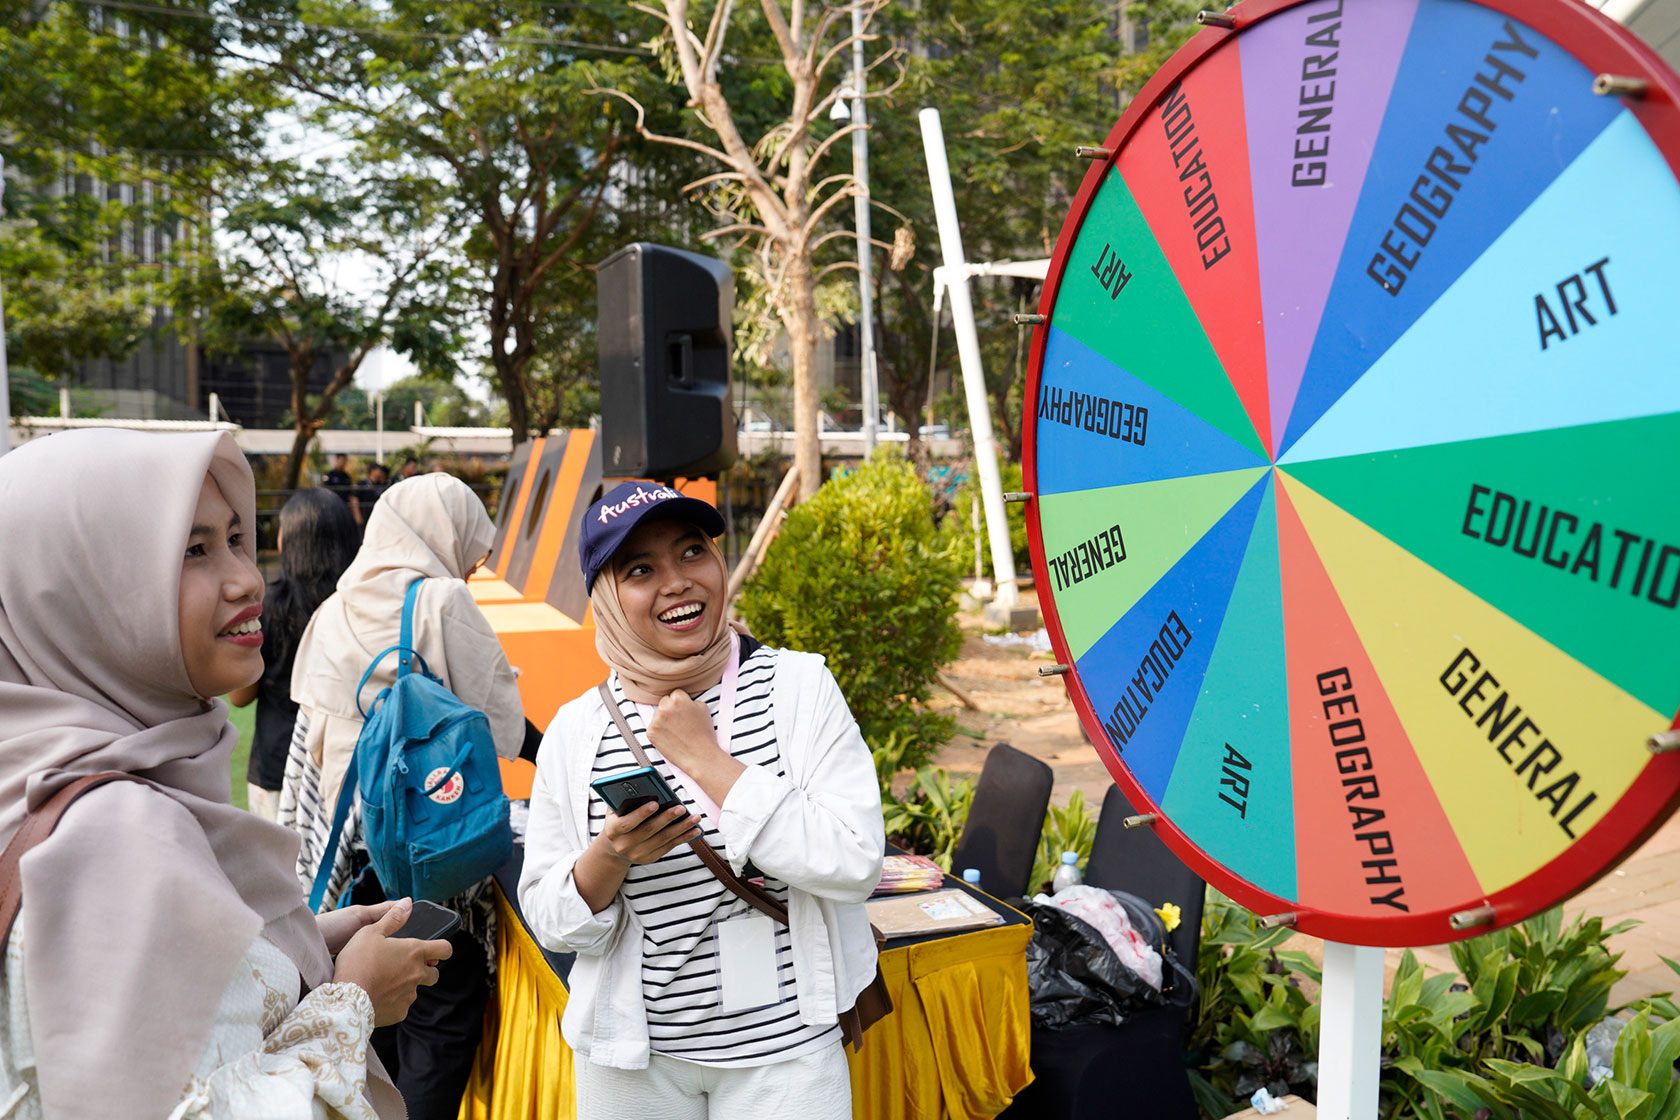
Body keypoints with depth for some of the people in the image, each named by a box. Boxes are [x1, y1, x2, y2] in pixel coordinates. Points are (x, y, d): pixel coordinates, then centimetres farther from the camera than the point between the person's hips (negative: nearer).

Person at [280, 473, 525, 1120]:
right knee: (441, 1019, 3)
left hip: (348, 846, 6)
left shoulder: (333, 613, 7)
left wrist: (305, 844, 20)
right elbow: (504, 730, -12)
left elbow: (307, 741, 13)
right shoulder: (442, 603, -11)